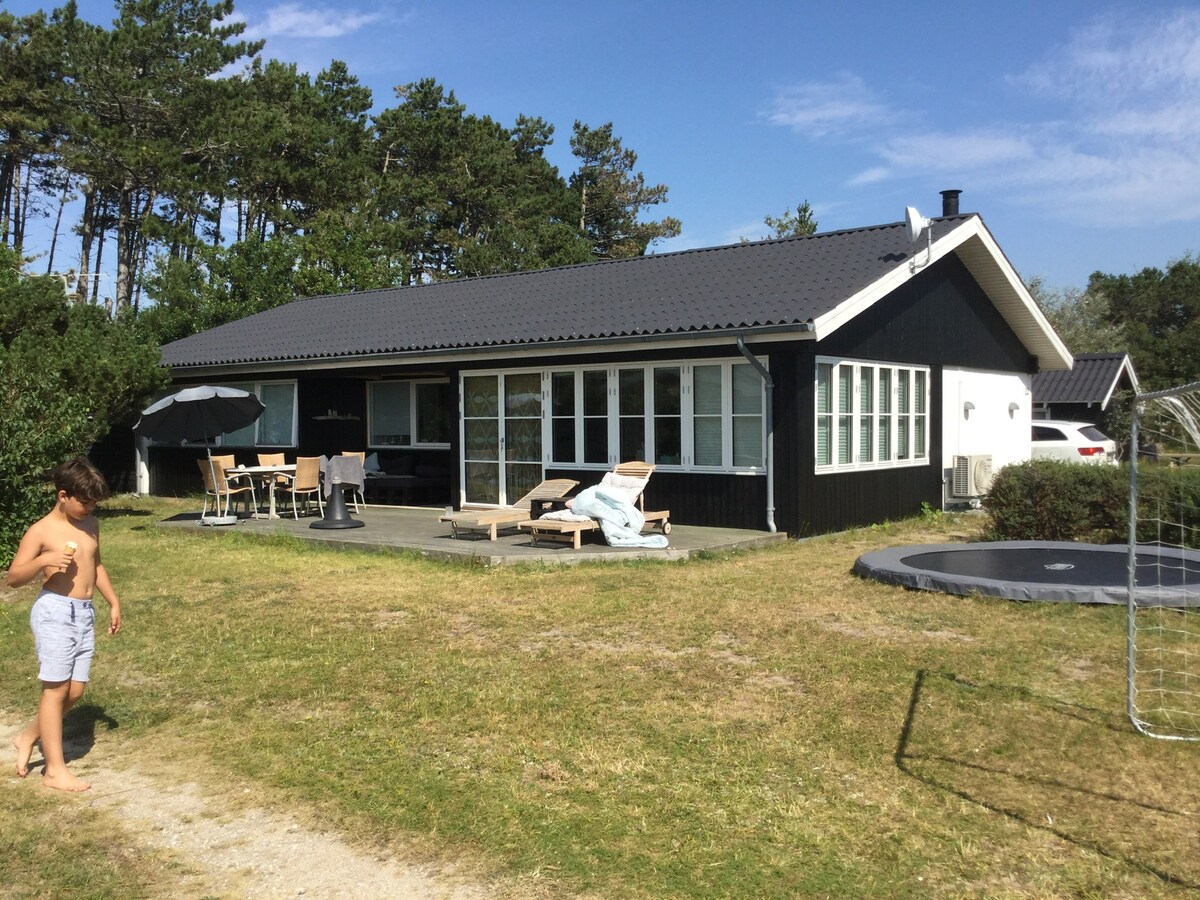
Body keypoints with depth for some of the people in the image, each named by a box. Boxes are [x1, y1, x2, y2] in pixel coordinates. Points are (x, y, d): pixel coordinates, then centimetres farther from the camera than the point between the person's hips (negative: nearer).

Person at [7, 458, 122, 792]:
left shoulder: (90, 525, 11)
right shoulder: (41, 530, -9)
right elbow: (14, 577, -10)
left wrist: (114, 602, 22)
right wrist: (44, 560, -27)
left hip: (85, 614, 7)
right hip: (55, 612, -7)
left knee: (74, 691, 8)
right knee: (55, 689, -3)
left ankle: (28, 737, 31)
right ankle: (55, 769, 5)